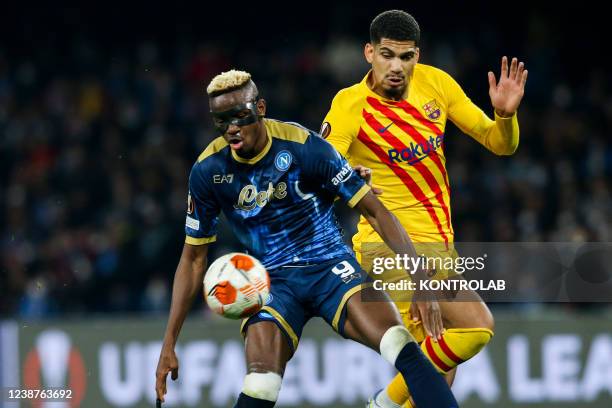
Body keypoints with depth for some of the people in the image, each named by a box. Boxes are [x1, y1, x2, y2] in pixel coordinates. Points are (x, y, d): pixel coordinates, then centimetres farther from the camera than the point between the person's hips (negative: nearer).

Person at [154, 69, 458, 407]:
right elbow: (193, 257, 6)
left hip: (331, 266, -1)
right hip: (273, 278, 2)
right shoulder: (208, 170, -4)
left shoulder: (304, 147, -13)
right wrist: (169, 343, 3)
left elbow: (375, 212, -8)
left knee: (404, 349, -26)